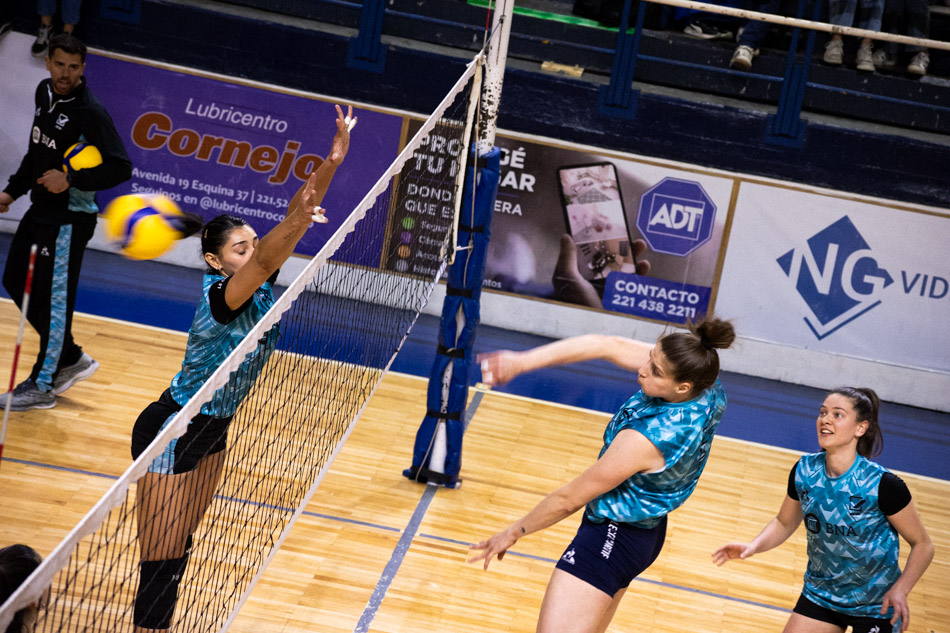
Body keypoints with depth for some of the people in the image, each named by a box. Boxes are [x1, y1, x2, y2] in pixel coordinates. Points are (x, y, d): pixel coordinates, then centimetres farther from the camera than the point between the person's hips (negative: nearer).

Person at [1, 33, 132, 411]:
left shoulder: (90, 114, -19)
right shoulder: (44, 94, 6)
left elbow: (121, 168, -22)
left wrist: (71, 180, -27)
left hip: (69, 220, -9)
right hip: (40, 211, 9)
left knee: (53, 299, -1)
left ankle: (42, 386, 13)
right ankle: (71, 358, 27)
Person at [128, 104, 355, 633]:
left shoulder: (263, 286, -4)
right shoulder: (220, 295, -24)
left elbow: (292, 224, -11)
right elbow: (264, 261, -45)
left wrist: (334, 159, -21)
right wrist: (294, 225, -62)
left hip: (213, 432, 9)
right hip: (172, 433, -9)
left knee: (181, 550, 17)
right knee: (162, 569, -8)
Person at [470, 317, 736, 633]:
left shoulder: (644, 439, -33)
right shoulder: (707, 387, -14)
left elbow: (568, 500, -18)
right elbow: (607, 345, -6)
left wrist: (513, 532, -1)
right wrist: (522, 361, -10)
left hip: (613, 537, -10)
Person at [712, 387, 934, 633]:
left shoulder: (882, 484, -23)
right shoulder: (804, 470, -10)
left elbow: (922, 545, -12)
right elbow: (784, 523, 7)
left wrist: (900, 590, -26)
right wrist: (754, 546, -11)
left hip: (876, 605, -4)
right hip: (820, 594, 4)